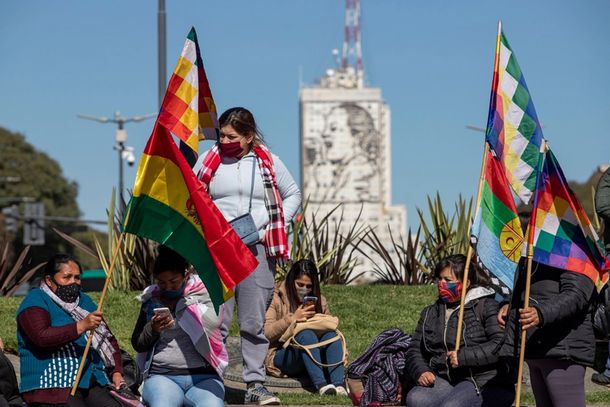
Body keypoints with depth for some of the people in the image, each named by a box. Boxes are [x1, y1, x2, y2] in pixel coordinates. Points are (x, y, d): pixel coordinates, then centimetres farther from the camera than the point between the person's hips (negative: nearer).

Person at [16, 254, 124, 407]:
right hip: (53, 387, -6)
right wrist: (82, 326, -25)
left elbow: (109, 340, 26)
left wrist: (117, 372, 10)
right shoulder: (35, 301, 0)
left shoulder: (84, 300, 22)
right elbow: (42, 337, -18)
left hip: (91, 383, 6)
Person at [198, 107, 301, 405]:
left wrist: (276, 226, 5)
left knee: (254, 322, 2)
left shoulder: (269, 163, 7)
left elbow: (293, 195, 17)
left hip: (258, 249, 1)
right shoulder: (210, 161, 6)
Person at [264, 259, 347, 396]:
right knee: (306, 334, -33)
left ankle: (339, 384, -44)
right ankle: (320, 384, -50)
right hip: (281, 356, -4)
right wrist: (292, 319, -22)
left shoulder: (319, 300, 14)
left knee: (331, 335, -25)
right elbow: (266, 333, -12)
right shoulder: (277, 298, -1)